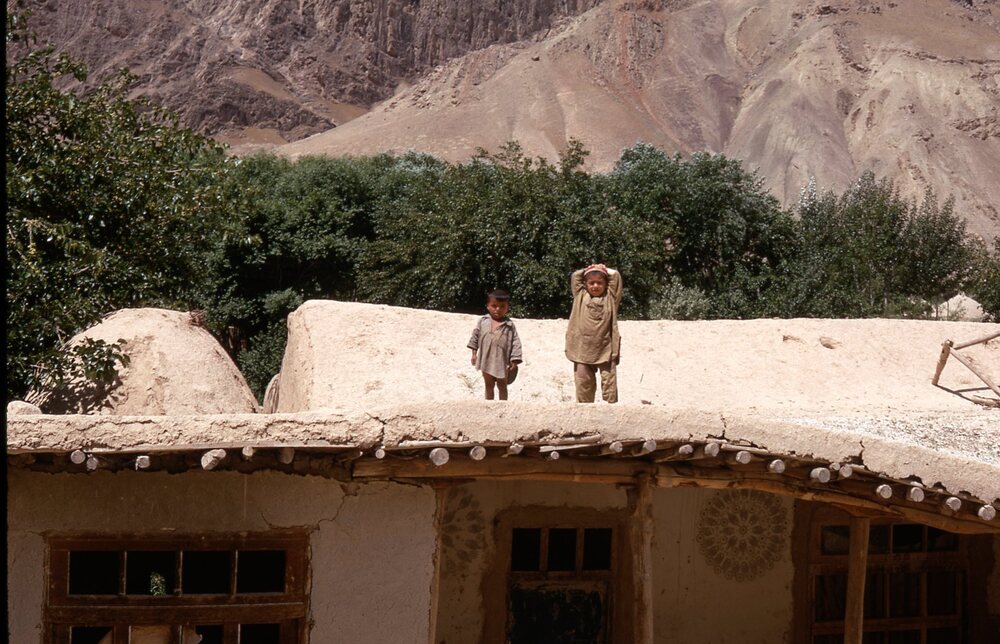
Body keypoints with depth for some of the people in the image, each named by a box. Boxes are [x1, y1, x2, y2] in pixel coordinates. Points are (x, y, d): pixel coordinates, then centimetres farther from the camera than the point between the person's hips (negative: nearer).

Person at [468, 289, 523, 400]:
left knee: (502, 386, 12)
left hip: (502, 362, -2)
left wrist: (514, 361, -12)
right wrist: (474, 353, 6)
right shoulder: (483, 321, -4)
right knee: (489, 385, 16)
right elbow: (475, 336, 6)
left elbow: (515, 343, -9)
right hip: (486, 361, 2)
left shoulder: (509, 325, -10)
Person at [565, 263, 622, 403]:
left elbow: (616, 276, 5)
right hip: (583, 350, 1)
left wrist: (604, 269, 19)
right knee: (583, 384, 5)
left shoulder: (610, 297, 8)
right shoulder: (581, 296, 11)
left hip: (606, 350, -1)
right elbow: (575, 276, 12)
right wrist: (587, 270, 22)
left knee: (609, 383, -3)